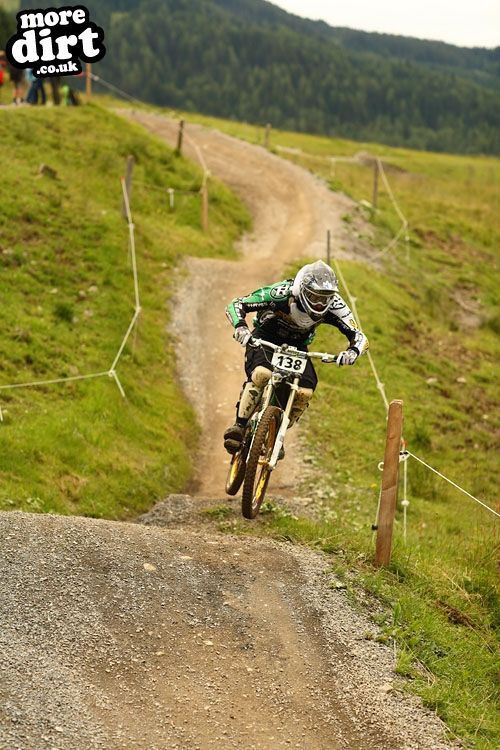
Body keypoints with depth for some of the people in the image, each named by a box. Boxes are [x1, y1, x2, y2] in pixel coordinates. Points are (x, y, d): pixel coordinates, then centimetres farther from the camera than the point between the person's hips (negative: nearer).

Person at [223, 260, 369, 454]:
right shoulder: (281, 293, -32)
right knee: (261, 375, -35)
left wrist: (353, 351, -44)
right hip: (265, 339, -3)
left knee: (304, 392, -21)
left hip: (297, 346, 3)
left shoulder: (334, 305, -24)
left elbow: (359, 337, -20)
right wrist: (240, 327, -48)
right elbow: (235, 304, -27)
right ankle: (239, 425, -23)